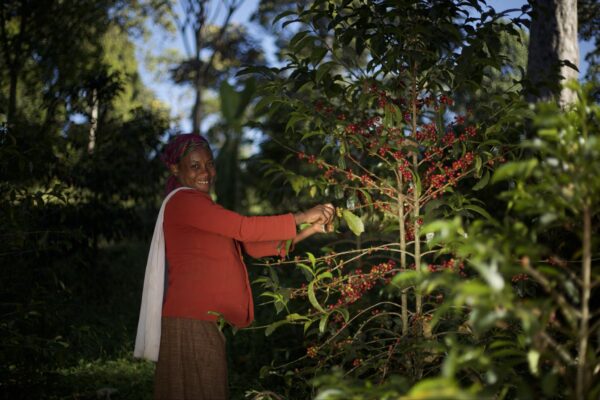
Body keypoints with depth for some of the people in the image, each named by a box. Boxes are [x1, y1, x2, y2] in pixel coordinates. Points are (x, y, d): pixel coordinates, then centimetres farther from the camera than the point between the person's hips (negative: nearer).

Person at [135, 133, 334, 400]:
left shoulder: (203, 207, 20)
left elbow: (252, 246, 12)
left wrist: (309, 230, 5)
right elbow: (245, 228, -17)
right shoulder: (183, 200, -9)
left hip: (205, 321, 9)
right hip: (191, 322, -9)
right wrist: (301, 217, -10)